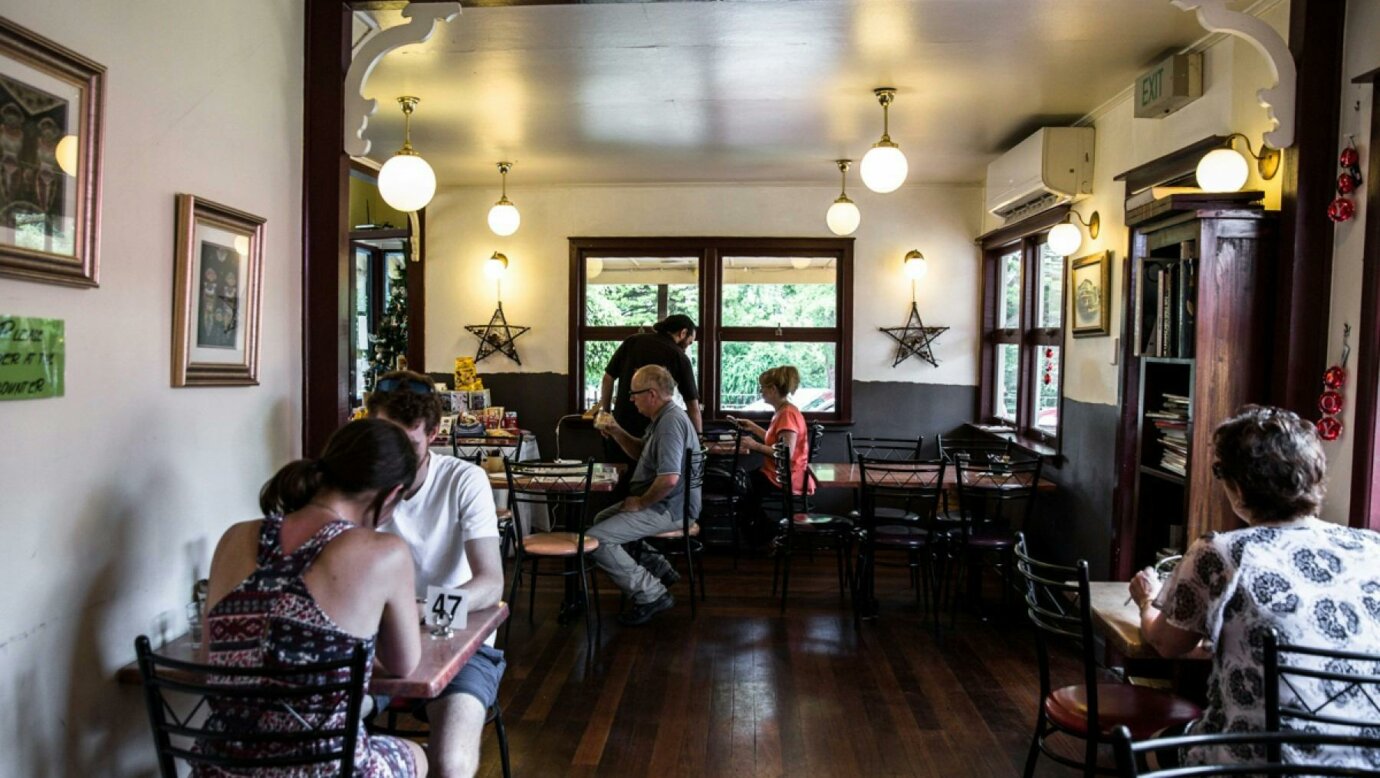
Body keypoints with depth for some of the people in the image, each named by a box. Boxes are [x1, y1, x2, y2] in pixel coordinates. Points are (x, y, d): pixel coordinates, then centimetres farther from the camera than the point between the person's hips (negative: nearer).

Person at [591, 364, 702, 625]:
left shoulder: (671, 422, -22)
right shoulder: (662, 418, 12)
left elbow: (669, 478, -32)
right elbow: (641, 452, 26)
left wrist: (641, 502, -18)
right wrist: (618, 433, 9)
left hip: (668, 509, -11)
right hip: (661, 503, 11)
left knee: (595, 539, -19)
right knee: (601, 519, 26)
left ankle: (651, 595, -11)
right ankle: (660, 569, 22)